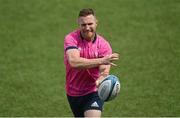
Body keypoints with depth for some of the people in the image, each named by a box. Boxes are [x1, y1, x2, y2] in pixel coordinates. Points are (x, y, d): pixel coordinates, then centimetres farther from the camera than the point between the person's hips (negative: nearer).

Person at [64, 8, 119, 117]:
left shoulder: (104, 45, -11)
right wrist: (101, 61, -38)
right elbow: (73, 62, -30)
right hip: (73, 94, 2)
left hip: (93, 92, -2)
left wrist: (100, 81, -44)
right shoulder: (71, 39, -13)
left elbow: (104, 72, -19)